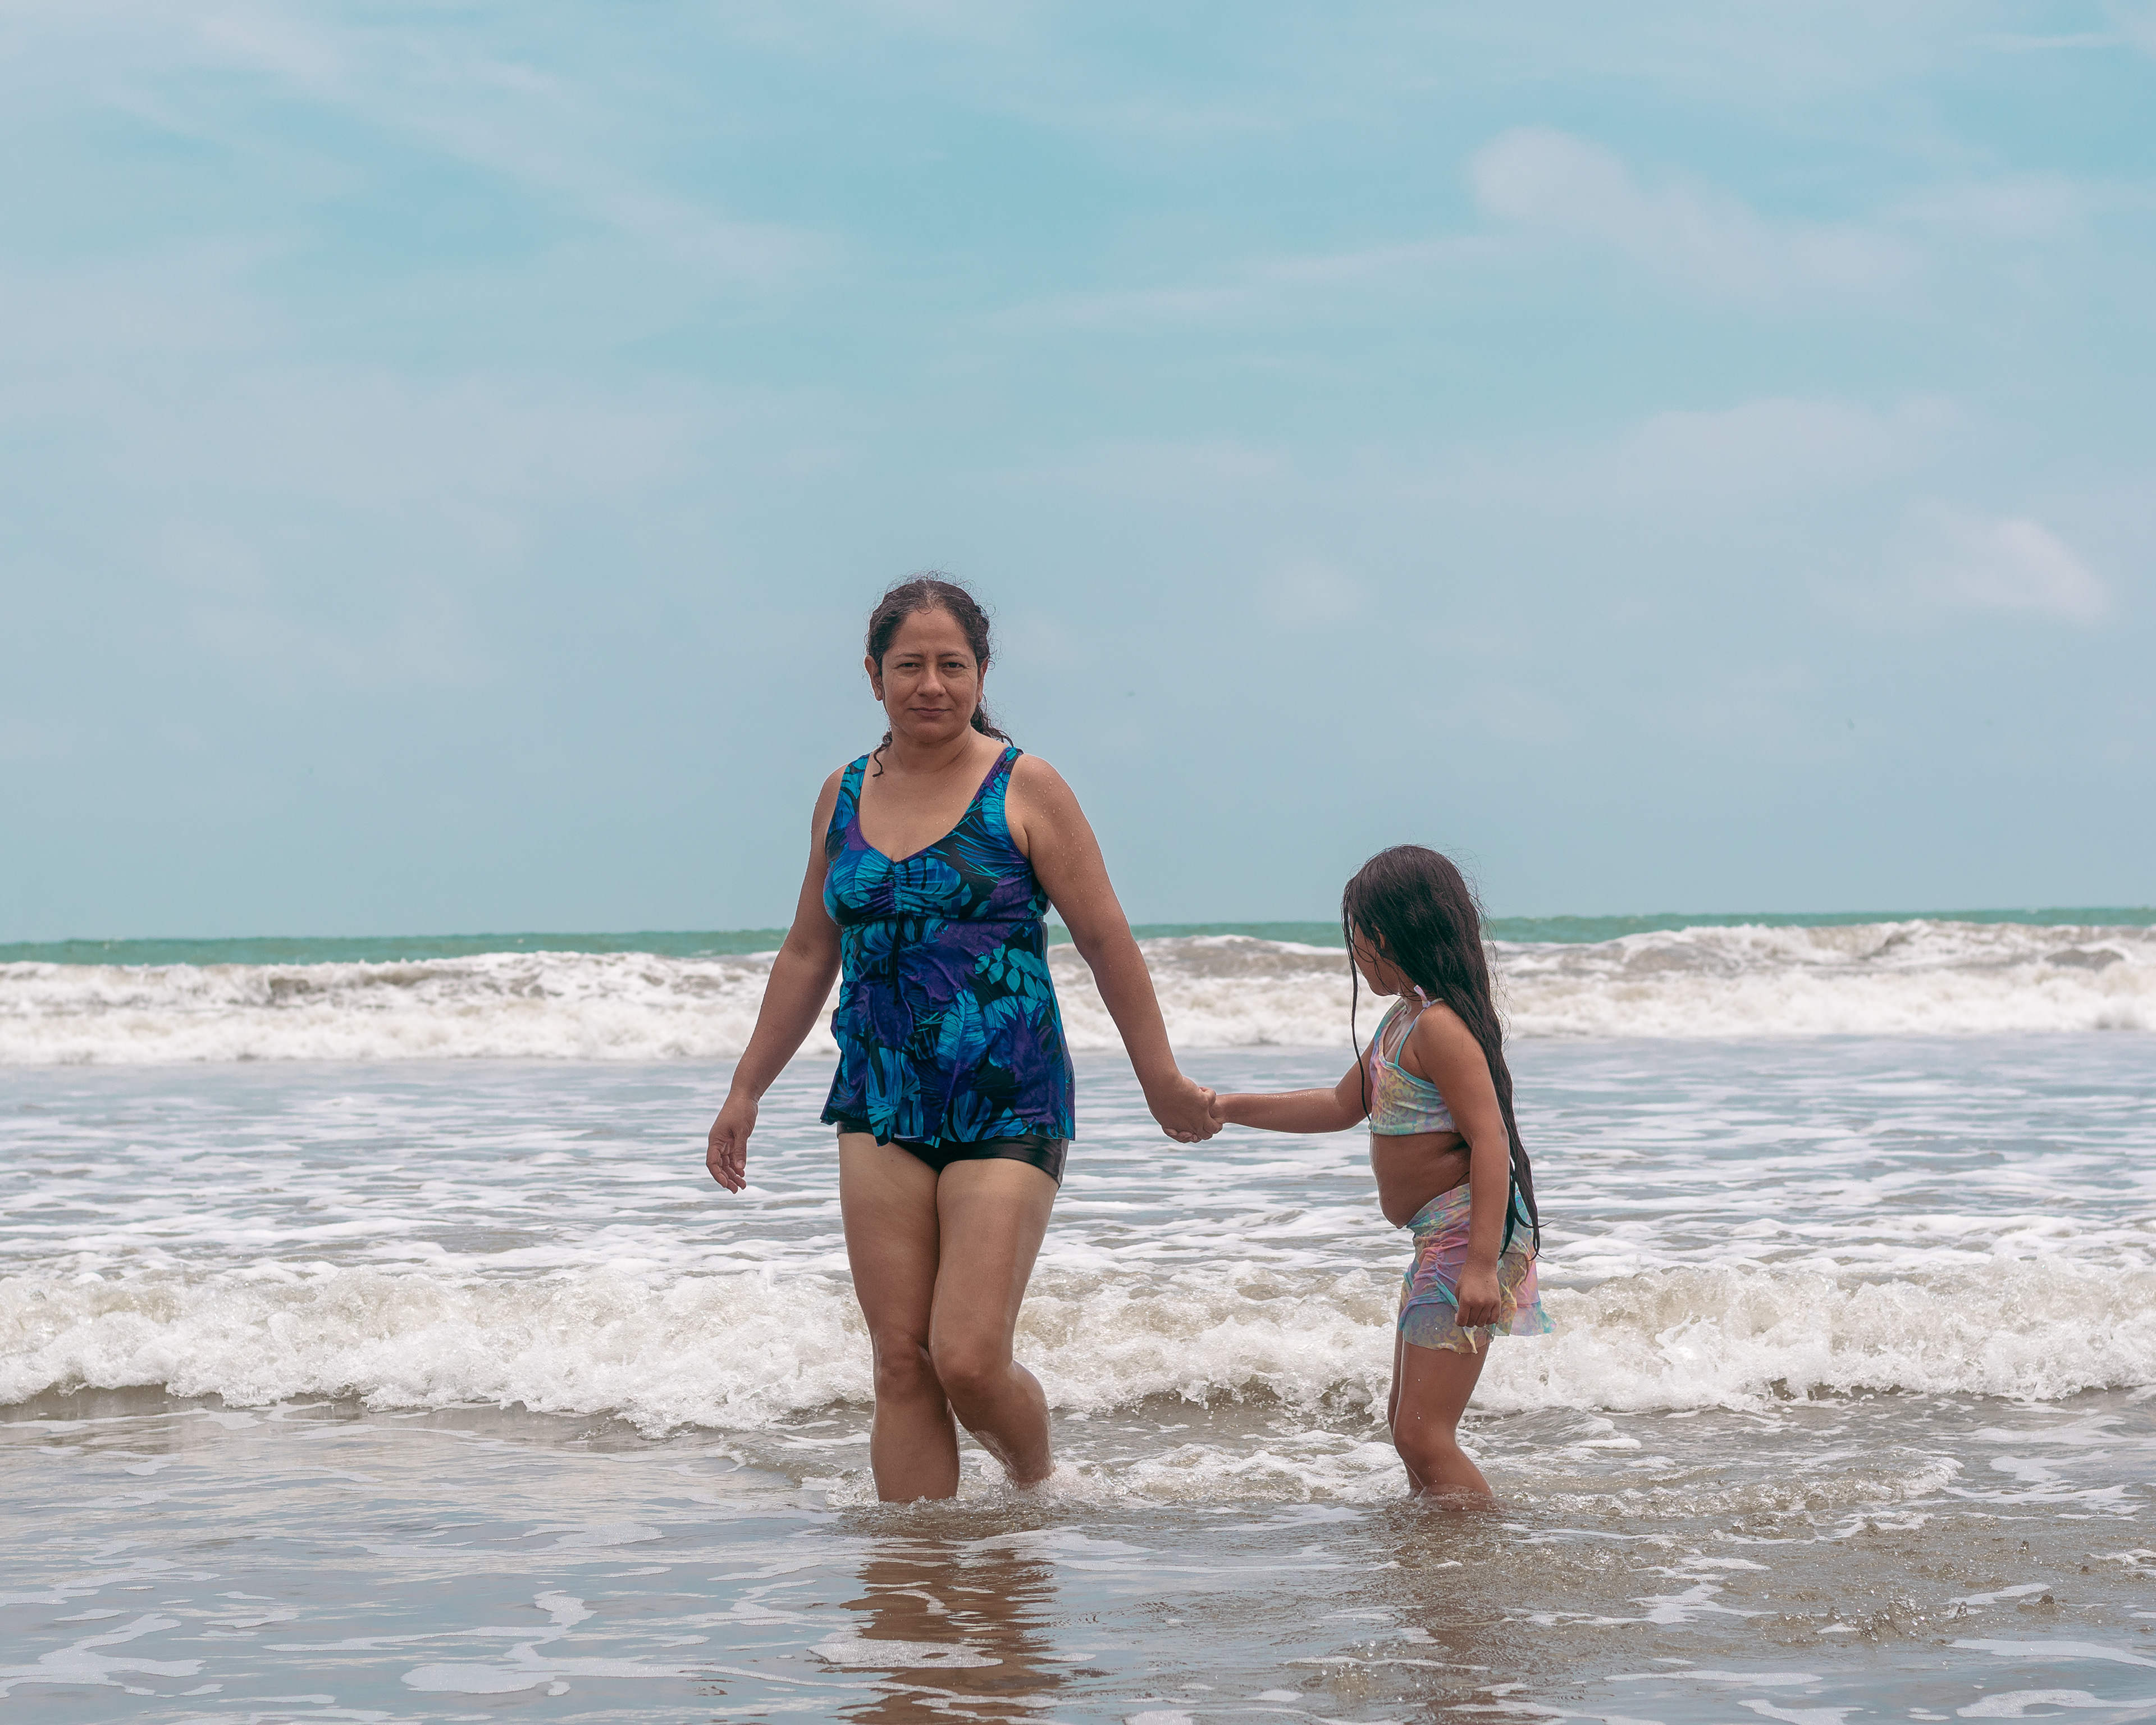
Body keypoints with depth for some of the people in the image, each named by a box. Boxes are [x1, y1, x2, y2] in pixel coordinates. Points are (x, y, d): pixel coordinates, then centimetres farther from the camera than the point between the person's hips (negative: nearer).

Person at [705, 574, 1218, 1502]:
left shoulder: (1024, 789, -3)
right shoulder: (844, 795, 10)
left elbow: (1106, 943, 0)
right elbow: (808, 953, 20)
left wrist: (1163, 1081, 2)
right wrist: (746, 1092, 21)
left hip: (1008, 1107, -4)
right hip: (880, 1105, 4)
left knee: (968, 1362, -10)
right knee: (901, 1364, 0)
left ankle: (1039, 1489, 20)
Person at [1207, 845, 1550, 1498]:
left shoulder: (1439, 1026, -18)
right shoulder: (1403, 1020, 15)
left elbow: (1490, 1141, -24)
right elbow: (1342, 1106, 27)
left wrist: (1481, 1265, -30)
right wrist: (1228, 1109, 26)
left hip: (1467, 1237, -11)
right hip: (1437, 1242, 11)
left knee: (1423, 1436, -14)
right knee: (1407, 1421, 19)